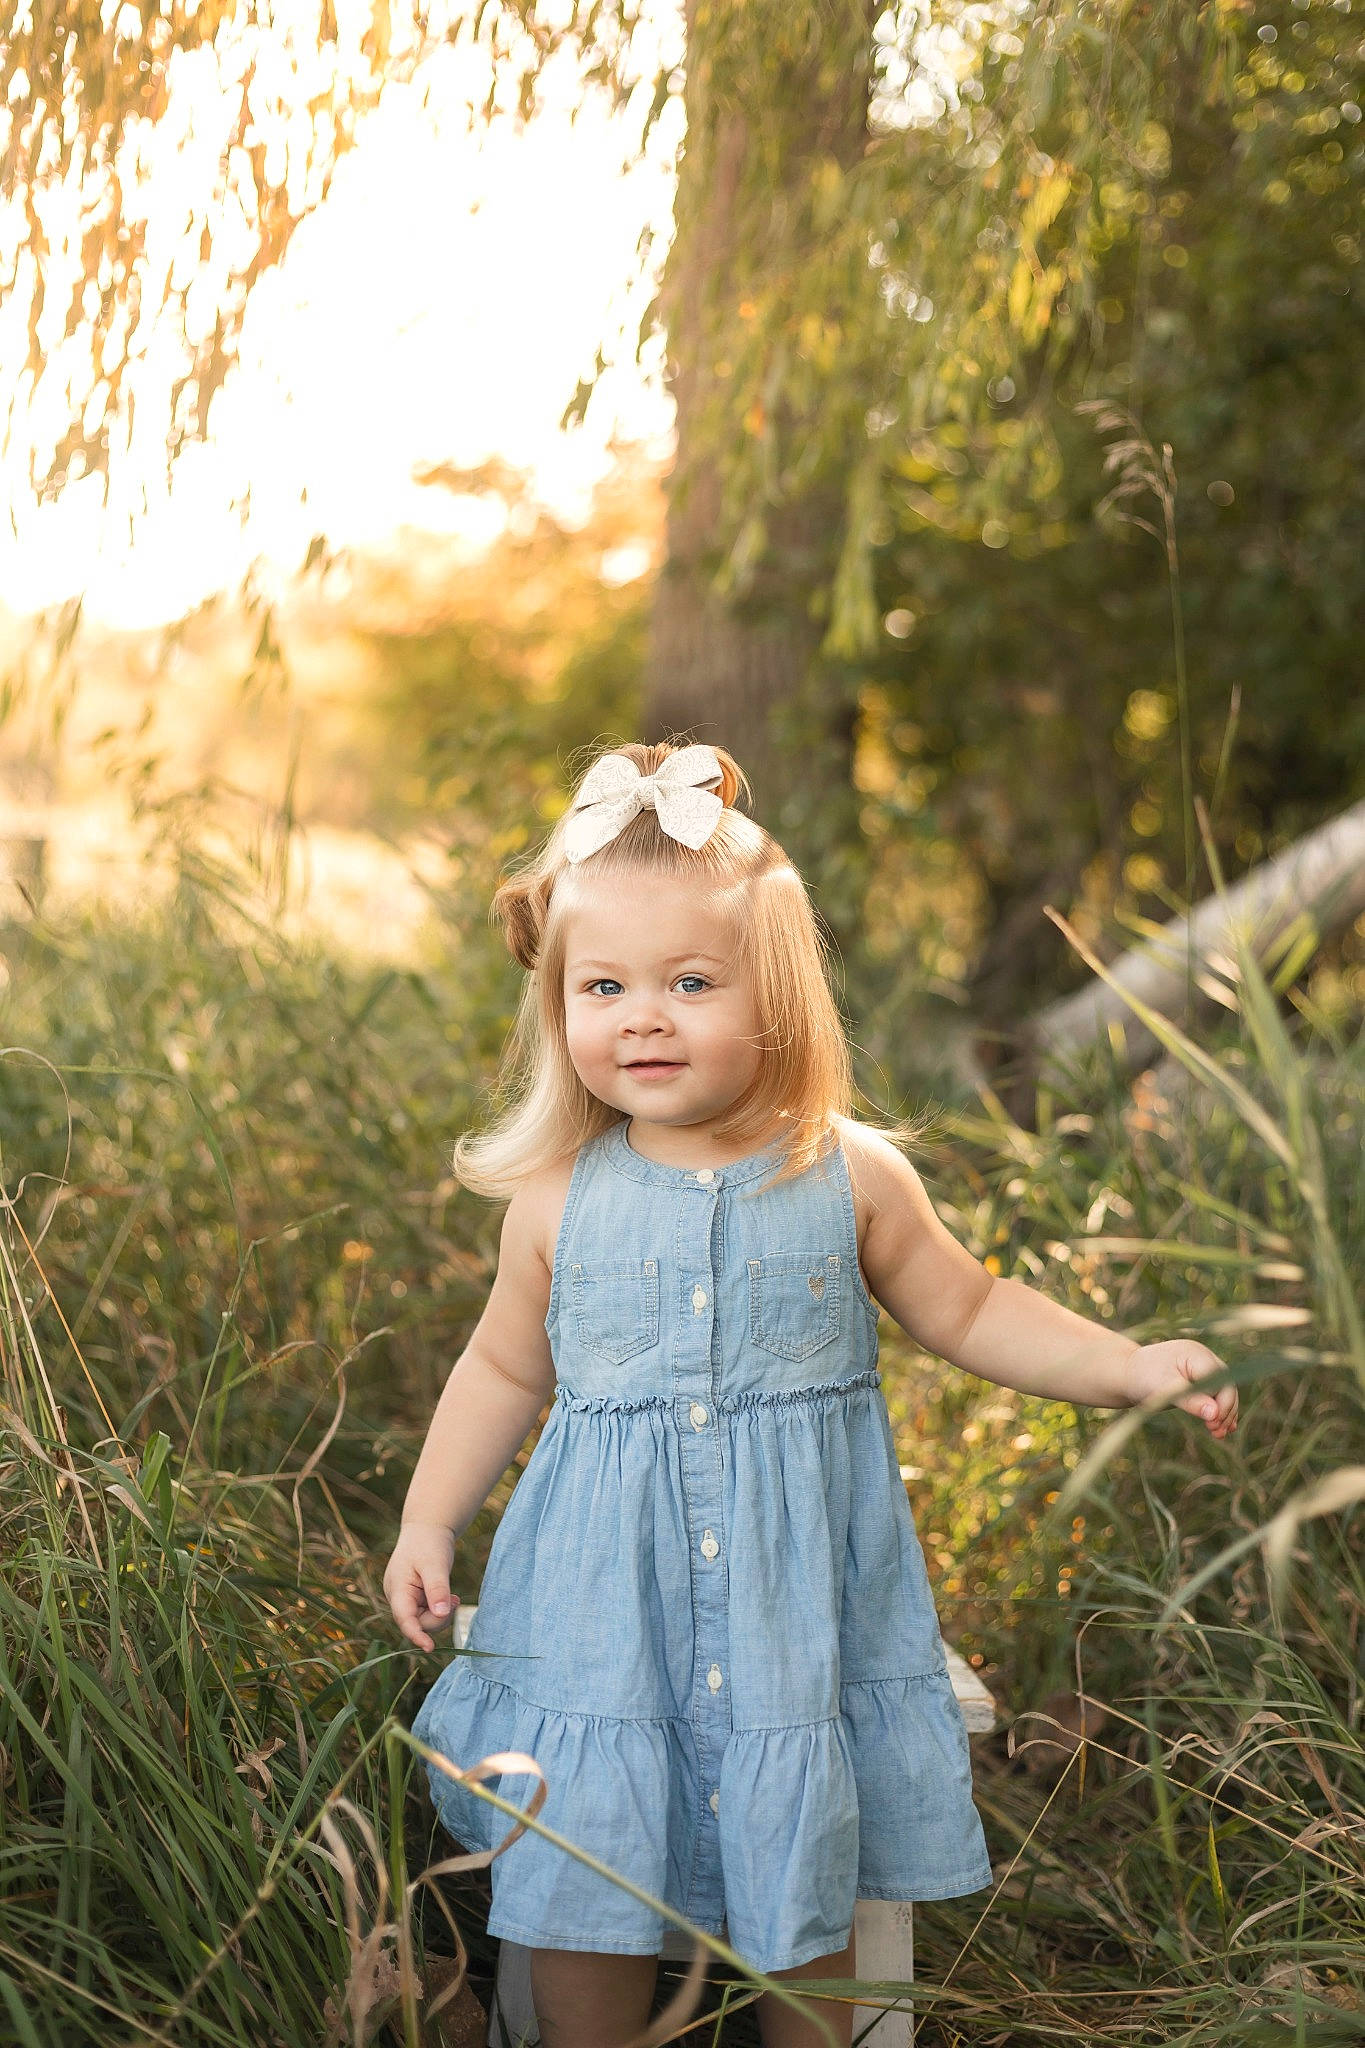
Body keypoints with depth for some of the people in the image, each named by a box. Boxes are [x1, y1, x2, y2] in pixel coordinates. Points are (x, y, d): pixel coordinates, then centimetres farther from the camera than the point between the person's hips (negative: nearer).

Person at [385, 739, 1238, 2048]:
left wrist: (1130, 1367, -4)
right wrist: (428, 1520, 6)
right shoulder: (559, 1198, -4)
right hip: (605, 1593, 1)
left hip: (798, 1588, 0)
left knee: (804, 1870, 10)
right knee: (582, 1866, 5)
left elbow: (967, 1312, 4)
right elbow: (506, 1368, 9)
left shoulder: (851, 1176, -6)